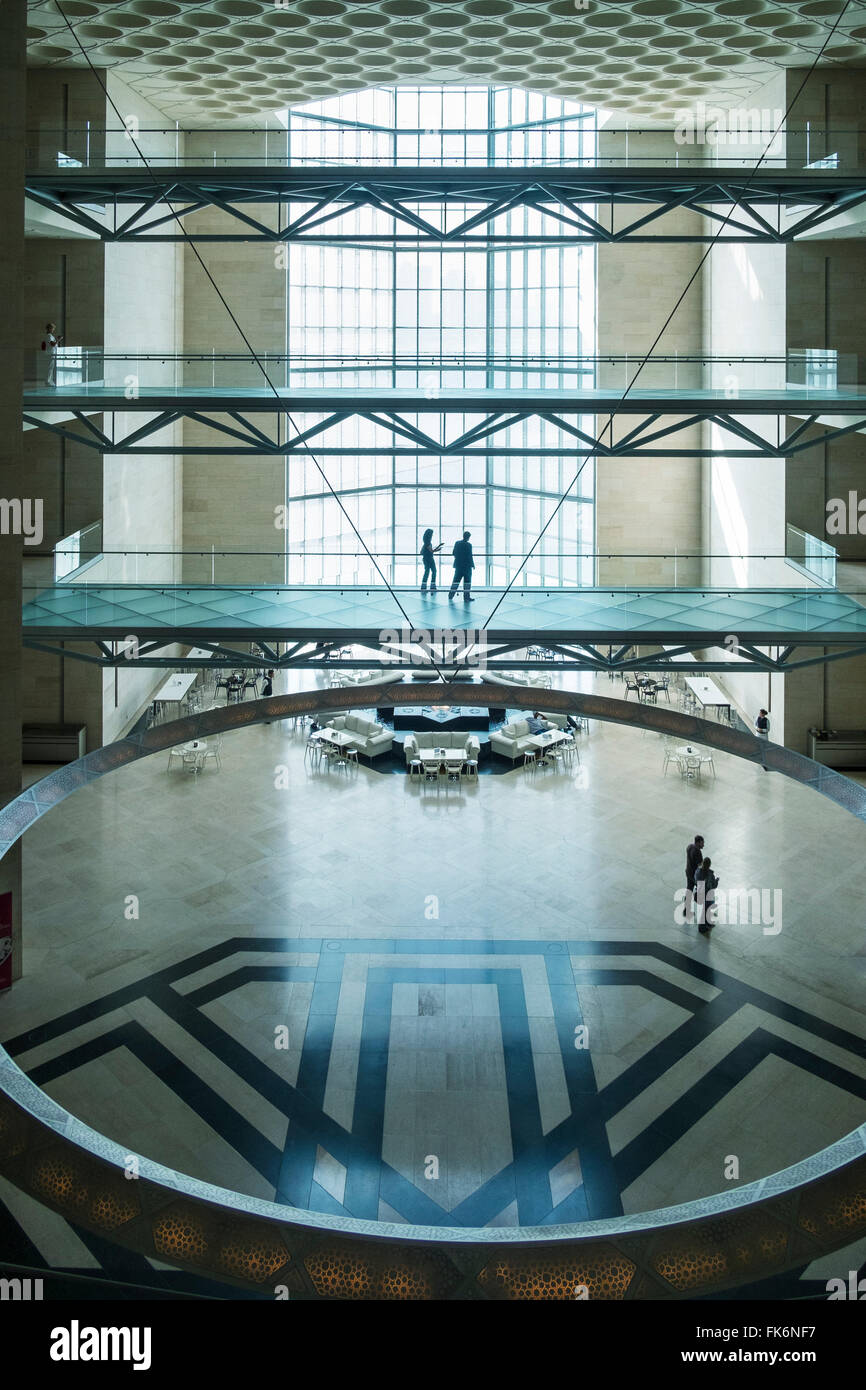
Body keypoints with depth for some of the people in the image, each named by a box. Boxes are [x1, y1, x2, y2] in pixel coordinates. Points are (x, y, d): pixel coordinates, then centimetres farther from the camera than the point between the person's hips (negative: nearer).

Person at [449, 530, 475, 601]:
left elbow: (453, 553, 9)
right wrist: (473, 565, -2)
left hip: (458, 565, 6)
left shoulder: (457, 543, 2)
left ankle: (451, 595, 19)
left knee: (456, 580, 15)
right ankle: (466, 597, 2)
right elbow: (470, 556, -15)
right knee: (467, 582, 1)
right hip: (467, 566, -6)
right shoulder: (468, 545, -15)